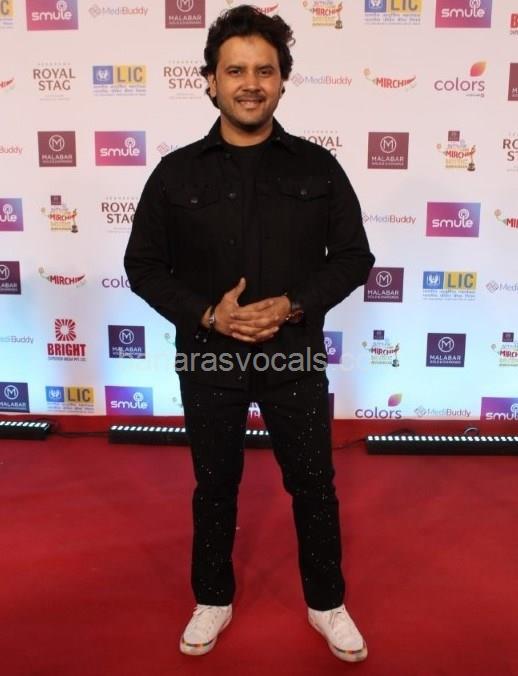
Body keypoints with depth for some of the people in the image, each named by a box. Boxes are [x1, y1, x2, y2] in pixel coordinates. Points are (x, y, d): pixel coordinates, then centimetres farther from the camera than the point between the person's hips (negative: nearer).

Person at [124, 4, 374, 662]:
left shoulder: (318, 167, -3)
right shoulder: (177, 172, -3)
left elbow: (354, 257, 0)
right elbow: (143, 265, -1)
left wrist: (293, 305, -17)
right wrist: (207, 314, -16)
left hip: (295, 357, 0)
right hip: (207, 359, 0)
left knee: (313, 485, 13)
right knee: (214, 487, 16)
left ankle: (326, 603, 38)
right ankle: (213, 599, 40)